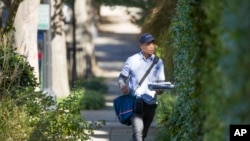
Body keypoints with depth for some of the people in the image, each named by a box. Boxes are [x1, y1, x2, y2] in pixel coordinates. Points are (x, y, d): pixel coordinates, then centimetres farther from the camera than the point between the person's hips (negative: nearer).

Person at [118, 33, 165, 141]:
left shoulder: (158, 62, 7)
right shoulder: (132, 60, 0)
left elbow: (161, 82, 9)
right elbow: (122, 77, 8)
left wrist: (160, 89, -14)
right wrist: (122, 86, -15)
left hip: (151, 103, 4)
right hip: (135, 101, -4)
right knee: (138, 130, -23)